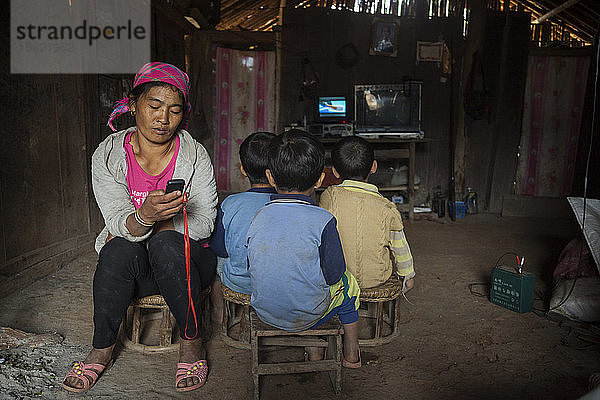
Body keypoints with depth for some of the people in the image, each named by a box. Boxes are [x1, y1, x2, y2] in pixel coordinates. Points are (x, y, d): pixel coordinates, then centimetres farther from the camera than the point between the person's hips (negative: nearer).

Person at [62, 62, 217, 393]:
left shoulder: (195, 155, -7)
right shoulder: (107, 156, -5)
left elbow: (204, 223, -10)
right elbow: (119, 223, -15)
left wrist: (152, 228, -15)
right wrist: (144, 217, -38)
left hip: (187, 261, -1)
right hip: (133, 267, 1)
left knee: (166, 244, -33)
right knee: (119, 249, -31)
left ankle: (192, 342, -14)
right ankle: (101, 350, -10)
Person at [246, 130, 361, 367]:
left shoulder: (258, 218, -9)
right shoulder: (323, 221, -21)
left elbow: (252, 268, 2)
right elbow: (333, 276, -14)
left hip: (264, 313, 4)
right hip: (308, 317, -4)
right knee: (348, 283, 24)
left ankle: (314, 353, 38)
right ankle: (351, 353, 40)